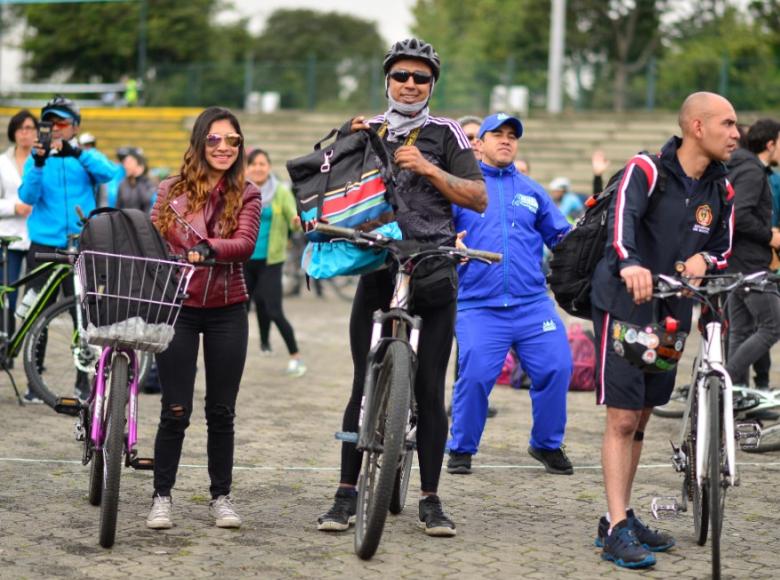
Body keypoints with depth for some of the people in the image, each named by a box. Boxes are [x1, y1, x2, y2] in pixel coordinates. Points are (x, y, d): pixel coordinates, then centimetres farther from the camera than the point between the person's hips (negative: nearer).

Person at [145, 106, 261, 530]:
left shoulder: (245, 195, 1)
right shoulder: (172, 190, 4)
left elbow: (245, 244, -14)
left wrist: (206, 248, -31)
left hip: (226, 312, 0)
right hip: (177, 308, 0)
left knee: (221, 411, 8)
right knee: (175, 411, -1)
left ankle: (221, 496, 18)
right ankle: (161, 496, 10)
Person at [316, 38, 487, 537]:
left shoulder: (445, 134, 4)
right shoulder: (369, 130, 12)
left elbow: (479, 198, -3)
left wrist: (429, 169, -15)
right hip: (379, 267, 2)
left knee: (430, 391, 0)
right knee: (364, 387, 0)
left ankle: (431, 500, 8)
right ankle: (347, 494, 7)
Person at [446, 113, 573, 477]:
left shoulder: (531, 191, 20)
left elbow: (561, 236, 20)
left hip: (533, 305, 3)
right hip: (478, 306, -3)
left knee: (556, 368, -8)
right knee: (474, 376, -14)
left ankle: (548, 444, 12)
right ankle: (461, 448, 8)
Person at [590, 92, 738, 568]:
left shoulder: (721, 191, 4)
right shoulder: (645, 171, -14)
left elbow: (724, 248, 13)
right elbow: (623, 218, -32)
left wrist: (704, 259, -12)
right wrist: (630, 263, -52)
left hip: (673, 312, 6)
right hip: (624, 304, -6)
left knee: (641, 418, 14)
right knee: (622, 419, -9)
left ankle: (622, 517, 23)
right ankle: (617, 530, -9)